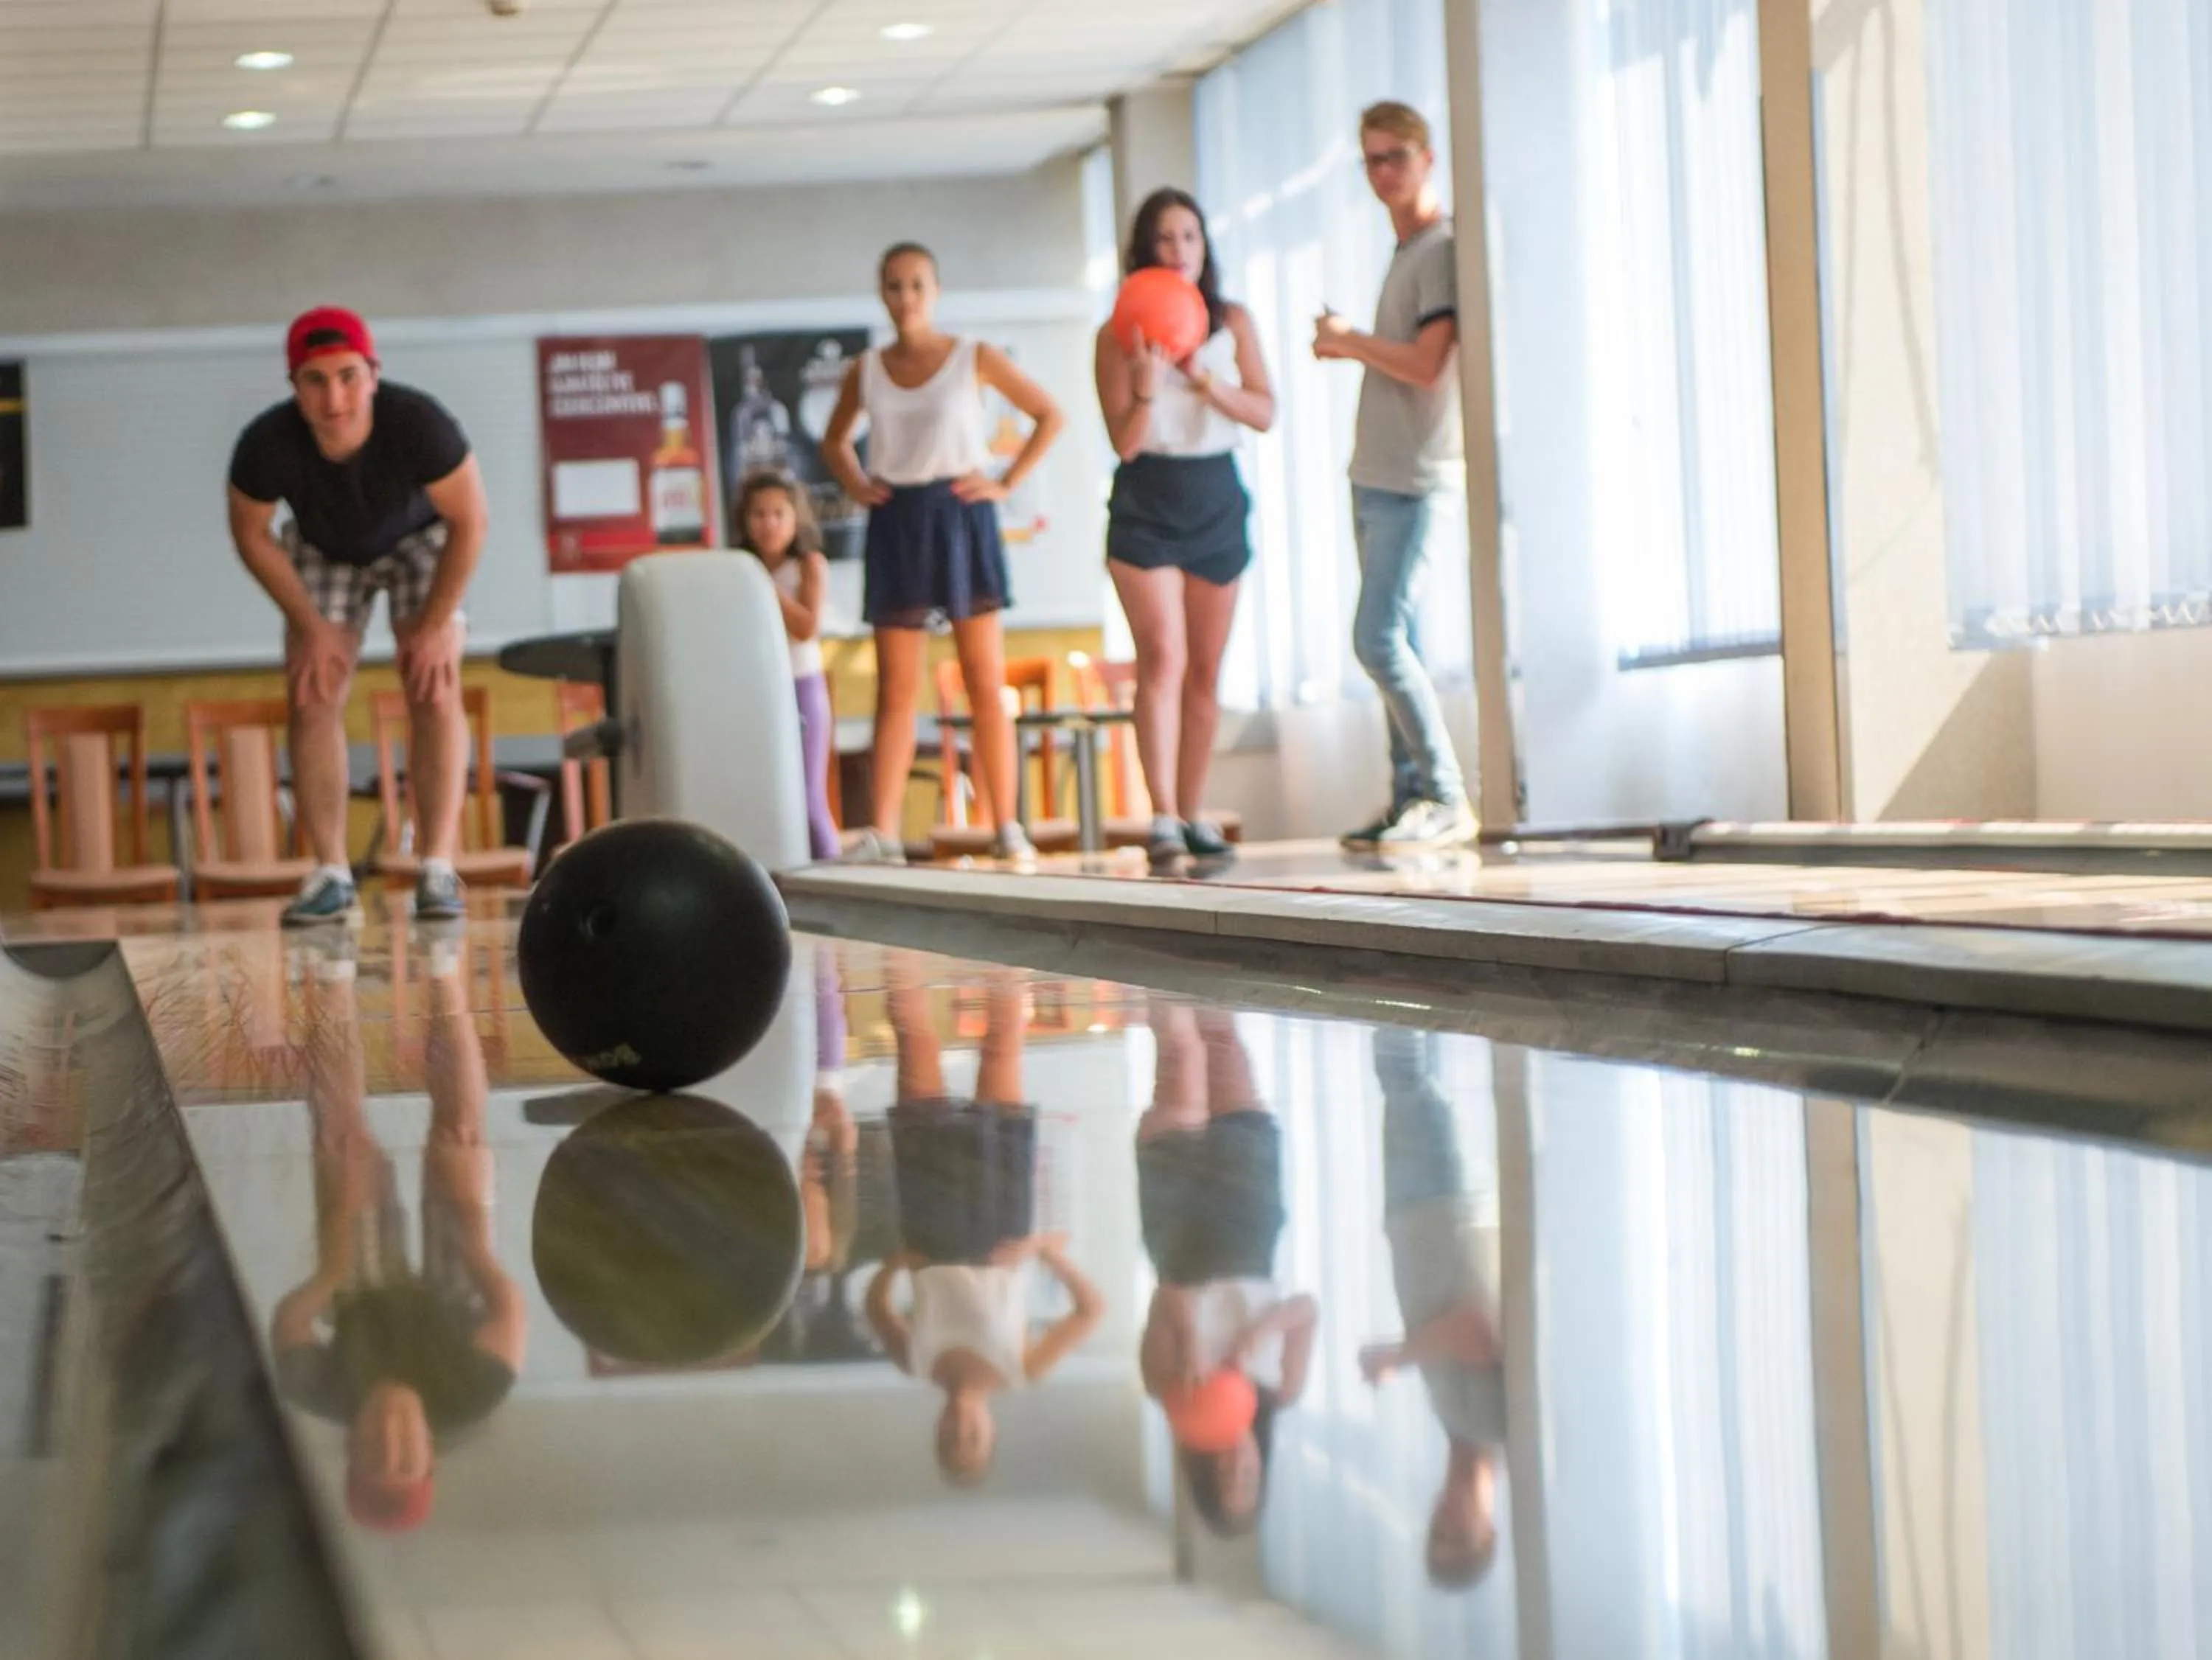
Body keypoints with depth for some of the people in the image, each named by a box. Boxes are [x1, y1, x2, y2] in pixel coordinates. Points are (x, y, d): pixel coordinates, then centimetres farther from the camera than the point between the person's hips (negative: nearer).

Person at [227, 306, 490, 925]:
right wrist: (310, 624, -13)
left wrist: (435, 624, -21)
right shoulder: (267, 445, -35)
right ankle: (330, 873, -7)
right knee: (312, 700, -10)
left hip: (418, 538, -1)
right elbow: (251, 533, -13)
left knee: (434, 692, -15)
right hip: (323, 551, 2)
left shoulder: (419, 423, -39)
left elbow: (470, 521, -23)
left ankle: (438, 868, -16)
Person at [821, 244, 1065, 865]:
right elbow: (835, 441, 25)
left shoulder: (974, 358, 1)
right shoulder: (867, 371, 9)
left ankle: (1007, 828, 2)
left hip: (959, 517, -2)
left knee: (986, 683, -1)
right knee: (895, 690, 1)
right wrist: (855, 485, 6)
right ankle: (884, 832, -2)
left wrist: (1007, 482, -4)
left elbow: (1049, 415, 4)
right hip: (895, 525, 2)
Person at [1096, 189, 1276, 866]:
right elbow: (1124, 442, -7)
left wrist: (1203, 379, -18)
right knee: (1163, 660, -15)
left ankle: (1193, 815, 13)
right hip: (1146, 506, -3)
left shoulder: (1233, 323, 4)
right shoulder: (1119, 335, -3)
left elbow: (1264, 413, -4)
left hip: (1216, 499, 3)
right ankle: (1163, 818, -18)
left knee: (1205, 671, 6)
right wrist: (1146, 389, -25)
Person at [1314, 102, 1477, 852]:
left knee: (1379, 641, -14)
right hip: (1376, 478, 9)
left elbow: (1428, 364, -20)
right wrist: (1348, 348, 9)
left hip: (1421, 483, -9)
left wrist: (1350, 339, -7)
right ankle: (1410, 797, 12)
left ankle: (1447, 799, -9)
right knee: (1396, 645, 9)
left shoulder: (1442, 248, -11)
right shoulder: (1404, 252, 18)